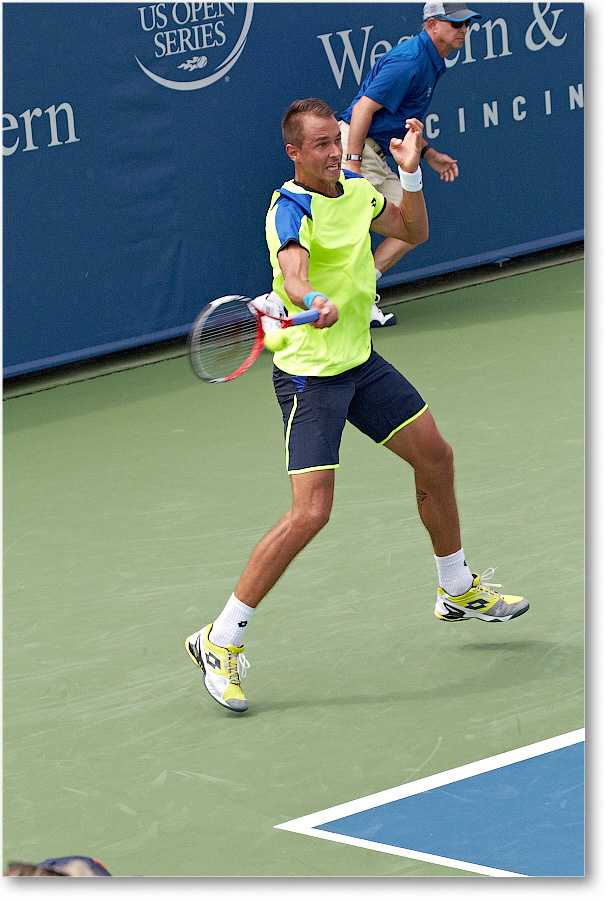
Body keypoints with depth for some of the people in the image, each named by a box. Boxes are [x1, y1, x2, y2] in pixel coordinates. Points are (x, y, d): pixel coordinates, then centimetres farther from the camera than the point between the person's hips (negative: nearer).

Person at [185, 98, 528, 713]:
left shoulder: (354, 188, 3)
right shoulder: (291, 210, -21)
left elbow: (413, 232, 15)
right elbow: (293, 276, -40)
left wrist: (409, 172, -1)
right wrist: (315, 302, -63)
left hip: (359, 360, 8)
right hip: (310, 374, -8)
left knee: (434, 458, 16)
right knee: (310, 513, -17)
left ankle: (459, 591, 39)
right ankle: (220, 641, -8)